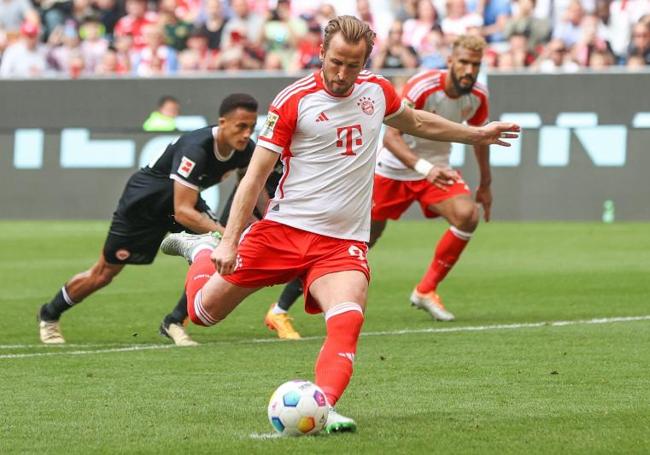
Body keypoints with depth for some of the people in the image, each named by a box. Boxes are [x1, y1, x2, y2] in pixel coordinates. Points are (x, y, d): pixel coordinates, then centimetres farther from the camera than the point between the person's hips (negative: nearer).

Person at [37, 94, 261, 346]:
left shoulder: (245, 150, -19)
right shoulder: (195, 148, -41)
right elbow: (182, 212, -43)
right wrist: (224, 234, -48)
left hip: (183, 197, 6)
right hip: (144, 200, -6)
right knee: (104, 273, 6)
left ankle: (174, 323, -3)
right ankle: (49, 315, 32)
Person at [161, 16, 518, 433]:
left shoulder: (377, 92, 6)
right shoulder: (294, 101, -9)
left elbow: (415, 121, 30)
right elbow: (256, 175, -9)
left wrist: (476, 134, 34)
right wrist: (230, 240, -16)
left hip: (343, 243, 2)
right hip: (283, 230, -2)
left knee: (347, 321, -27)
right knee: (205, 311, 7)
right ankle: (202, 250, 39)